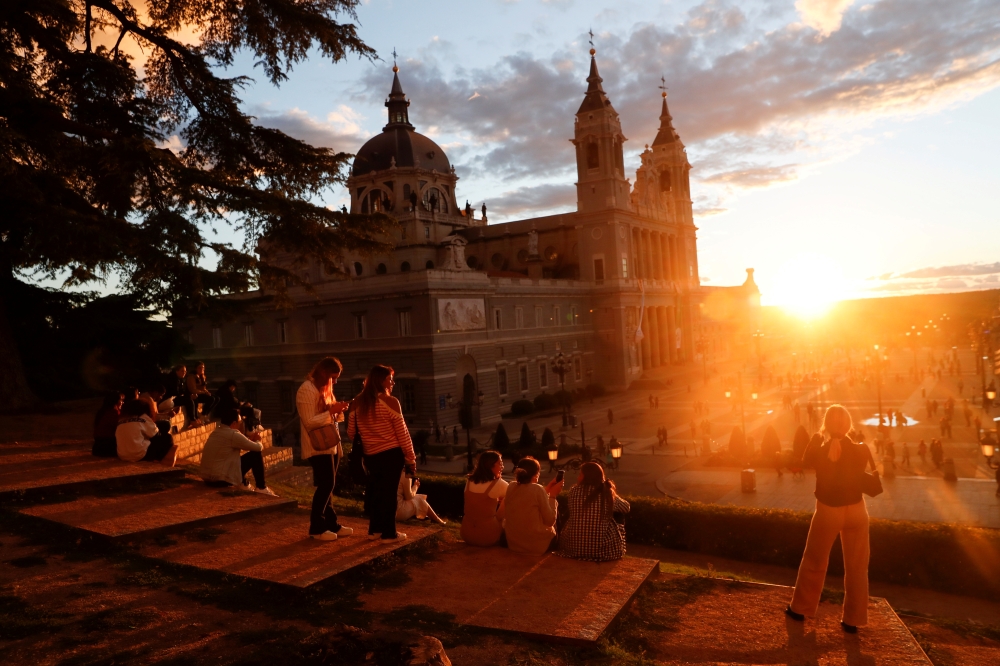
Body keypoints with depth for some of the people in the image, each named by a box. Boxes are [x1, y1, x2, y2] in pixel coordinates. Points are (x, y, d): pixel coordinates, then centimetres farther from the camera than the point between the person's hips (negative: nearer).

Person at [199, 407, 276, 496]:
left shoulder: (216, 432, 10)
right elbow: (259, 447, -7)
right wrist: (257, 441, 15)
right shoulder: (233, 434, -16)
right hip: (222, 479, -9)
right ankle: (261, 488, 8)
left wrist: (249, 439, 12)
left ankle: (243, 484, 35)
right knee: (255, 454, -1)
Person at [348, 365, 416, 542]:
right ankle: (389, 533, 11)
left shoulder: (358, 403, 2)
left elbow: (351, 432, 8)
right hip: (391, 454, -5)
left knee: (374, 490, 17)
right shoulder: (390, 402, -13)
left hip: (371, 455, 5)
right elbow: (402, 433, -10)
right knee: (389, 492, 3)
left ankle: (374, 529, 26)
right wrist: (411, 458, -2)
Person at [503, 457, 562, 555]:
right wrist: (552, 496, -4)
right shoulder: (537, 489, -18)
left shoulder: (511, 487, -1)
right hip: (536, 545, -6)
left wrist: (546, 491, 14)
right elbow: (550, 521, -12)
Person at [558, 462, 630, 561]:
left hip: (574, 547, 1)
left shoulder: (574, 490, -5)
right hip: (601, 550, 0)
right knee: (619, 527, 28)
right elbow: (626, 507, 12)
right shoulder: (608, 493, -4)